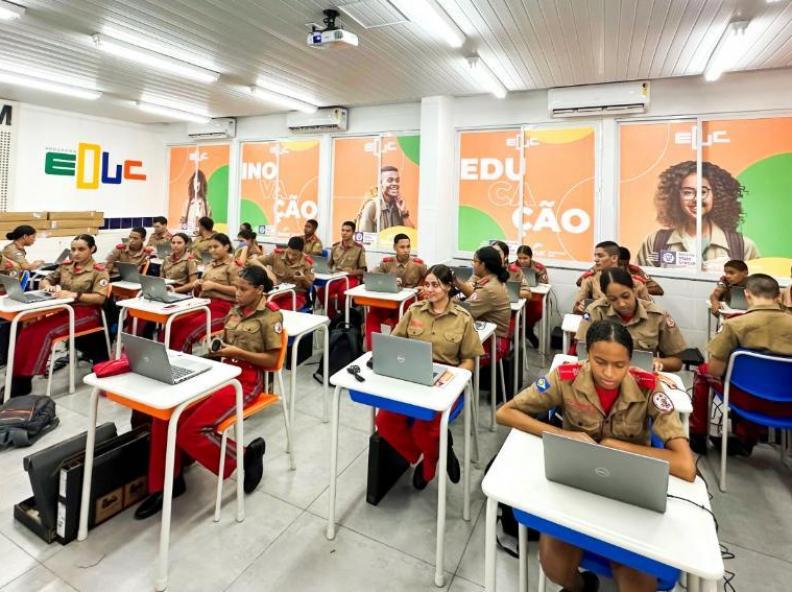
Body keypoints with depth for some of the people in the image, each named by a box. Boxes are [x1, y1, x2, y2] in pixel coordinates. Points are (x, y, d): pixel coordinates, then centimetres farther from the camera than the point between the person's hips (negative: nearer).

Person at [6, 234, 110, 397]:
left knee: (44, 332, -28)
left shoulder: (99, 271, -4)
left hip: (86, 313, -6)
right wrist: (50, 287, -1)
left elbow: (100, 298, -15)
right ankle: (18, 379, -17)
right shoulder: (66, 266, 14)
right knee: (28, 328, -20)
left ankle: (23, 381, -19)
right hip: (63, 310, 6)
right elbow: (44, 281, 23)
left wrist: (74, 295, -26)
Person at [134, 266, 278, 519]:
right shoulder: (235, 310, 14)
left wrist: (238, 353, -16)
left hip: (247, 380, -7)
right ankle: (164, 485, 4)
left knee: (190, 432, -20)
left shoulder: (271, 316, -7)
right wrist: (218, 347, 1)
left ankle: (245, 456, 4)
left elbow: (272, 360, -9)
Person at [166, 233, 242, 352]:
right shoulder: (210, 264, 21)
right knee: (175, 325, -15)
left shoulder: (233, 265, -3)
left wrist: (214, 286, -15)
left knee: (187, 330, -24)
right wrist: (198, 285, 7)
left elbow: (238, 290, -11)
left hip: (221, 309, -7)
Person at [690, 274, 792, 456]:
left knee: (703, 371, 22)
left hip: (750, 400, -4)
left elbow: (715, 370, -10)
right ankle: (745, 439, 45)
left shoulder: (736, 324, -15)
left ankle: (697, 437, 33)